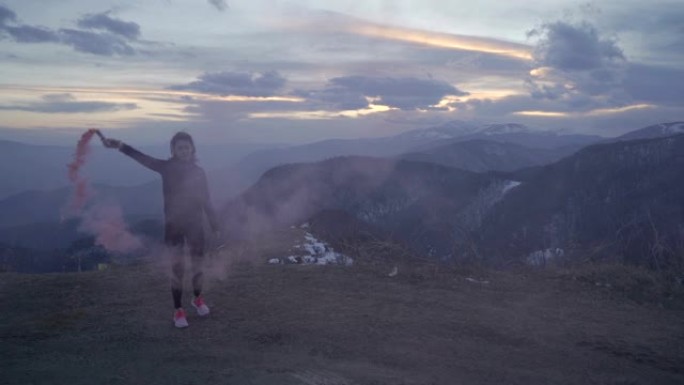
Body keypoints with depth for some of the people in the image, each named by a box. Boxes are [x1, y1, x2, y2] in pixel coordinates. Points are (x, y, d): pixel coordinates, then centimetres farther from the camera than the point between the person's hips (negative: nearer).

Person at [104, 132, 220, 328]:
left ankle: (197, 299, 33)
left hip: (195, 223, 2)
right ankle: (178, 310, 6)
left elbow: (206, 201, 4)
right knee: (177, 267, -6)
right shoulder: (167, 167, -4)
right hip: (173, 224, -1)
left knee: (198, 266, 8)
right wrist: (121, 146, -34)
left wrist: (215, 226, 3)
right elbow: (142, 158, -19)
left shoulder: (198, 172, 0)